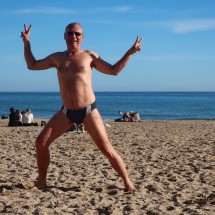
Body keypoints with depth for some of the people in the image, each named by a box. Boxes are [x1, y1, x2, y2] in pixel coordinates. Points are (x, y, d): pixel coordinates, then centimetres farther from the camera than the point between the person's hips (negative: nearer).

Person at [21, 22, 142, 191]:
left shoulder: (89, 56, 3)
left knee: (106, 148, -8)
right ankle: (41, 181, 14)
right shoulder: (57, 58, 12)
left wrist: (130, 52, -4)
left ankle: (127, 182, 4)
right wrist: (26, 42, 16)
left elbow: (114, 70, 3)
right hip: (67, 112, 4)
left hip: (89, 111, -3)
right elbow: (32, 65, 22)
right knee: (41, 142, -4)